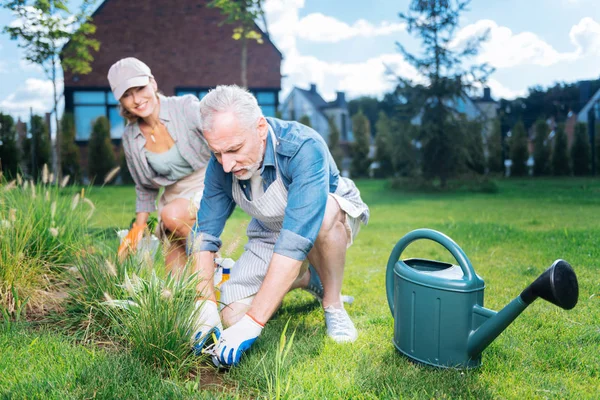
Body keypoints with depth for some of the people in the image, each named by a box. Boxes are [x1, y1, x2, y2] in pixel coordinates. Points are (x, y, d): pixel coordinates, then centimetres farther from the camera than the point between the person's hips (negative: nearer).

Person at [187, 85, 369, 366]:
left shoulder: (304, 148, -37)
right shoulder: (220, 164, -20)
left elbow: (296, 240, -44)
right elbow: (204, 235, -13)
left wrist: (253, 322, -45)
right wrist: (206, 304, -25)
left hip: (335, 219, -4)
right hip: (269, 233, 5)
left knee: (324, 213, -41)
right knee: (233, 317, -10)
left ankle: (333, 303, -14)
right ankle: (307, 278, 16)